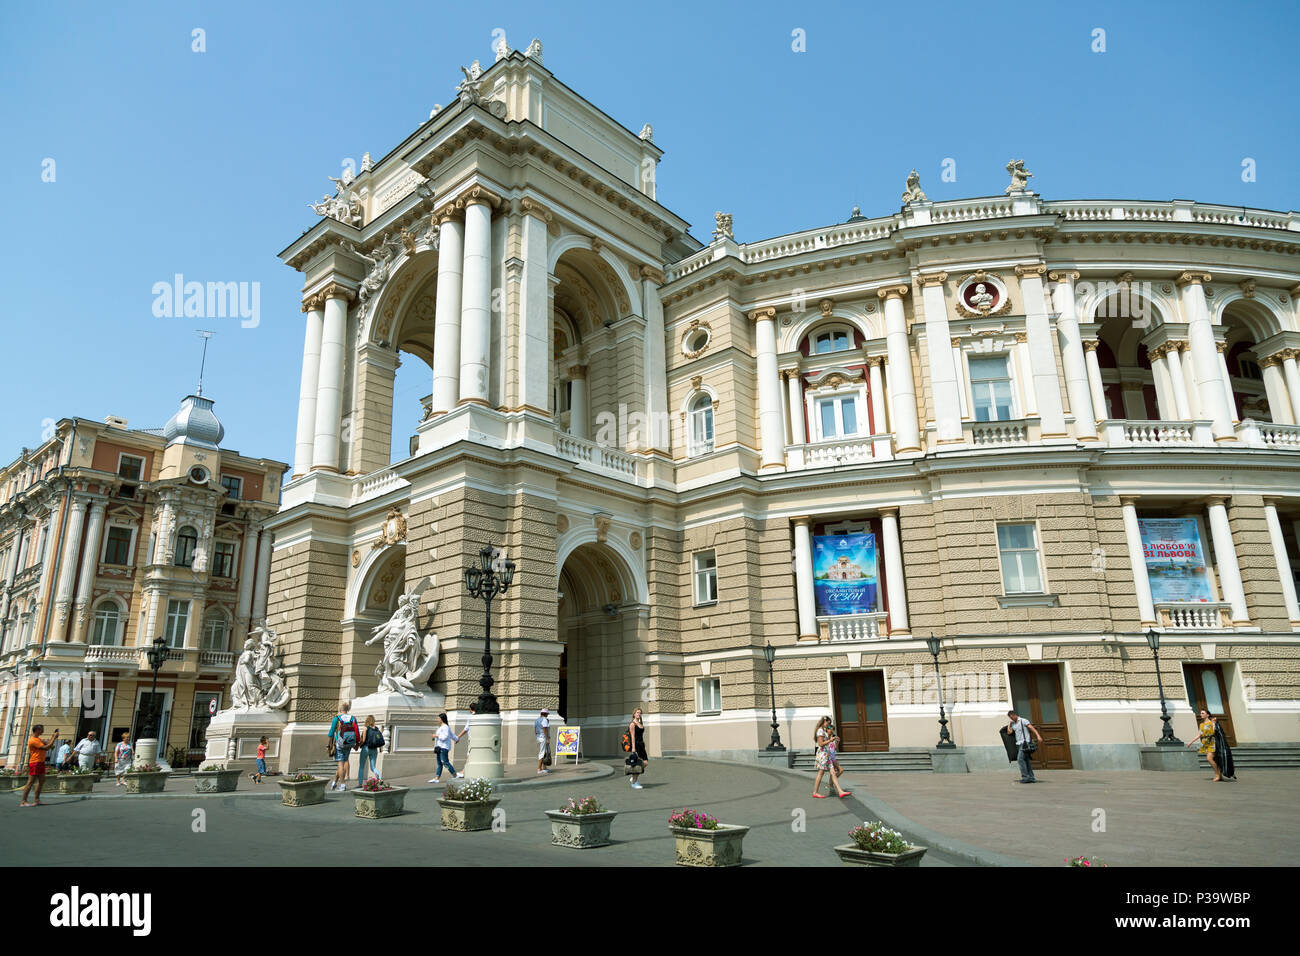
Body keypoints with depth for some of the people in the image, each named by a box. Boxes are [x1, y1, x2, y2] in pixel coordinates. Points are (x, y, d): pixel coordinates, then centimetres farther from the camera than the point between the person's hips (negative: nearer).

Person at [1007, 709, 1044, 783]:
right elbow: (1009, 732, 8)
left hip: (1025, 743, -8)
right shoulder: (1013, 724, 17)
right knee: (1026, 760, 6)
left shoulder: (1023, 721, -4)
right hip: (1019, 744, 8)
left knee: (1020, 759, -16)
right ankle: (1031, 777, 8)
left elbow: (1032, 728, -13)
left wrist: (1038, 736, -25)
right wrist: (1009, 724, 12)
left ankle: (1025, 777, -16)